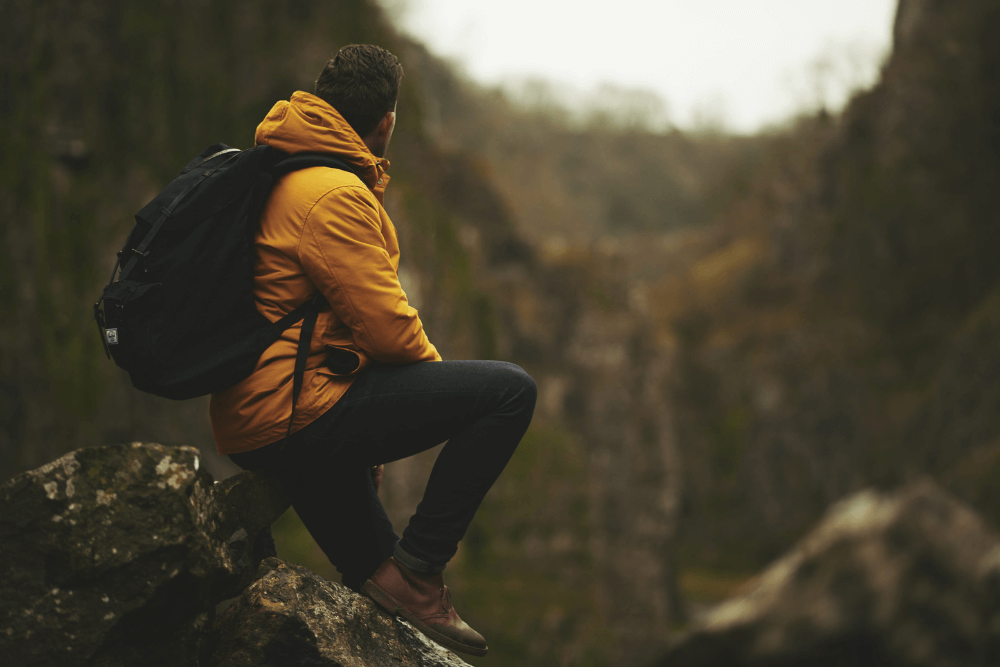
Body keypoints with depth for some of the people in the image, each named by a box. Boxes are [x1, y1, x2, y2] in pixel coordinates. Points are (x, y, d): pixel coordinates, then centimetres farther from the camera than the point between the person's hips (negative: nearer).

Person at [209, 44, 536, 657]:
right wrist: (436, 370, 4)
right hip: (297, 417, -10)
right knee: (510, 390, -12)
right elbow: (386, 326, -16)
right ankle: (416, 570, -7)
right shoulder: (335, 196, -15)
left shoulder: (282, 178, 17)